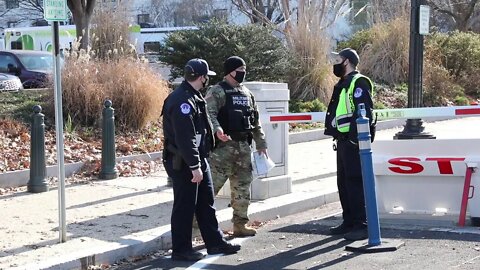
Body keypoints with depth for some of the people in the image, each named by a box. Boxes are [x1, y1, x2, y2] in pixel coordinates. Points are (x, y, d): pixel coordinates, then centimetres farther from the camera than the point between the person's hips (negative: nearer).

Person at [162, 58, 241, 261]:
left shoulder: (194, 97, 12)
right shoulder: (182, 101, -22)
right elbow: (185, 138, -26)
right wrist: (194, 166, -25)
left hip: (198, 159, 10)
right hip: (183, 163, -10)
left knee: (206, 203, 16)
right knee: (185, 206, -1)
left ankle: (215, 242, 25)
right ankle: (181, 250, 9)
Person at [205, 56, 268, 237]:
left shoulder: (247, 94, 17)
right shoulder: (217, 92, -6)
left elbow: (255, 121, 21)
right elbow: (209, 113, -21)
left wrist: (261, 144, 19)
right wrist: (217, 129, -39)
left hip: (244, 146, 7)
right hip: (224, 145, -7)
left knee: (242, 185, 11)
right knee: (212, 184, -10)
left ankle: (240, 223, 19)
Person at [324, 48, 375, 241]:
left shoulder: (359, 82, -11)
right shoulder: (342, 85, 21)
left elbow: (364, 112, -20)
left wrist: (356, 138, -24)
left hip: (353, 142, -10)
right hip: (342, 141, 11)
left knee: (355, 183, -10)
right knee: (343, 183, 14)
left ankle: (362, 225, -8)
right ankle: (349, 222, 22)